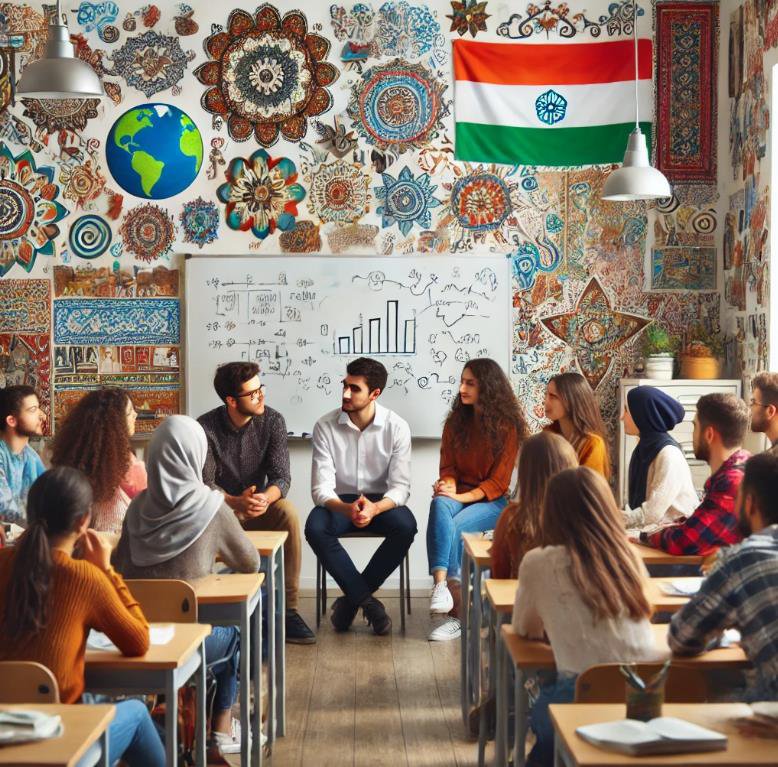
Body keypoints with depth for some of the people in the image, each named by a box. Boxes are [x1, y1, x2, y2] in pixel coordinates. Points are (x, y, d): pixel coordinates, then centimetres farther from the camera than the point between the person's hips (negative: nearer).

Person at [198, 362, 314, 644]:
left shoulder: (273, 421, -7)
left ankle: (287, 607, -26)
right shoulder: (205, 428, -13)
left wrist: (265, 498, -37)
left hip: (258, 507, 1)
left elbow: (281, 476, -13)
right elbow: (205, 484, -17)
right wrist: (236, 502, -37)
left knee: (287, 513, -30)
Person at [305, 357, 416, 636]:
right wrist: (347, 509, -35)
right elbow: (321, 488, -13)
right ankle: (367, 602, -21)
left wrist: (374, 508, -34)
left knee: (405, 526, -32)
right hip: (339, 503, 0)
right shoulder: (325, 426, -9)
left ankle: (351, 598, -15)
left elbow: (400, 487, -12)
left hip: (381, 501, 0)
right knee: (315, 529, -32)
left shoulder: (396, 427, -9)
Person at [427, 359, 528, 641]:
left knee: (455, 527, -32)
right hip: (459, 496, 3)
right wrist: (448, 486, -13)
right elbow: (448, 467, 11)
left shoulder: (507, 426, -3)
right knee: (440, 505, -34)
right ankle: (442, 584, -49)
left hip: (493, 500, -3)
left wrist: (462, 497, -19)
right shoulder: (456, 421, 9)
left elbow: (498, 481, -7)